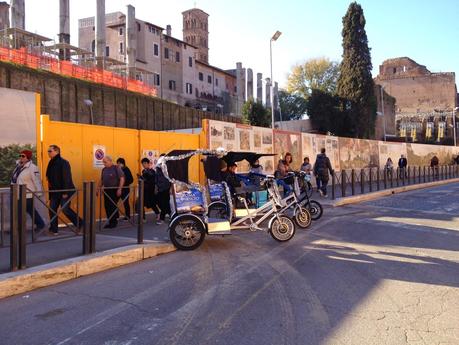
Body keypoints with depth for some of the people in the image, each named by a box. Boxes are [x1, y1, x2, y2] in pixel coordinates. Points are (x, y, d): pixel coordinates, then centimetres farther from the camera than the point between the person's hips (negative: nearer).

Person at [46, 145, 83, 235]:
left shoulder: (63, 163, -14)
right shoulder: (51, 163, 11)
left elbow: (66, 178, -19)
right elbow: (50, 177, 18)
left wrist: (65, 192, -22)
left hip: (65, 191, -8)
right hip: (55, 191, 8)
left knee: (65, 209, -9)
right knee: (52, 209, 4)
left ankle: (81, 225, 7)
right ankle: (53, 230, 12)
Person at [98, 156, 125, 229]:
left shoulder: (116, 168, -7)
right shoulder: (104, 170, 13)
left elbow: (122, 179, -11)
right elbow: (101, 180, 22)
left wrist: (119, 189, -17)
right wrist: (98, 188, 16)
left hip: (115, 191, -6)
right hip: (106, 191, 6)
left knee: (113, 206, -4)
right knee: (107, 206, 6)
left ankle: (114, 222, 8)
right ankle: (110, 222, 16)